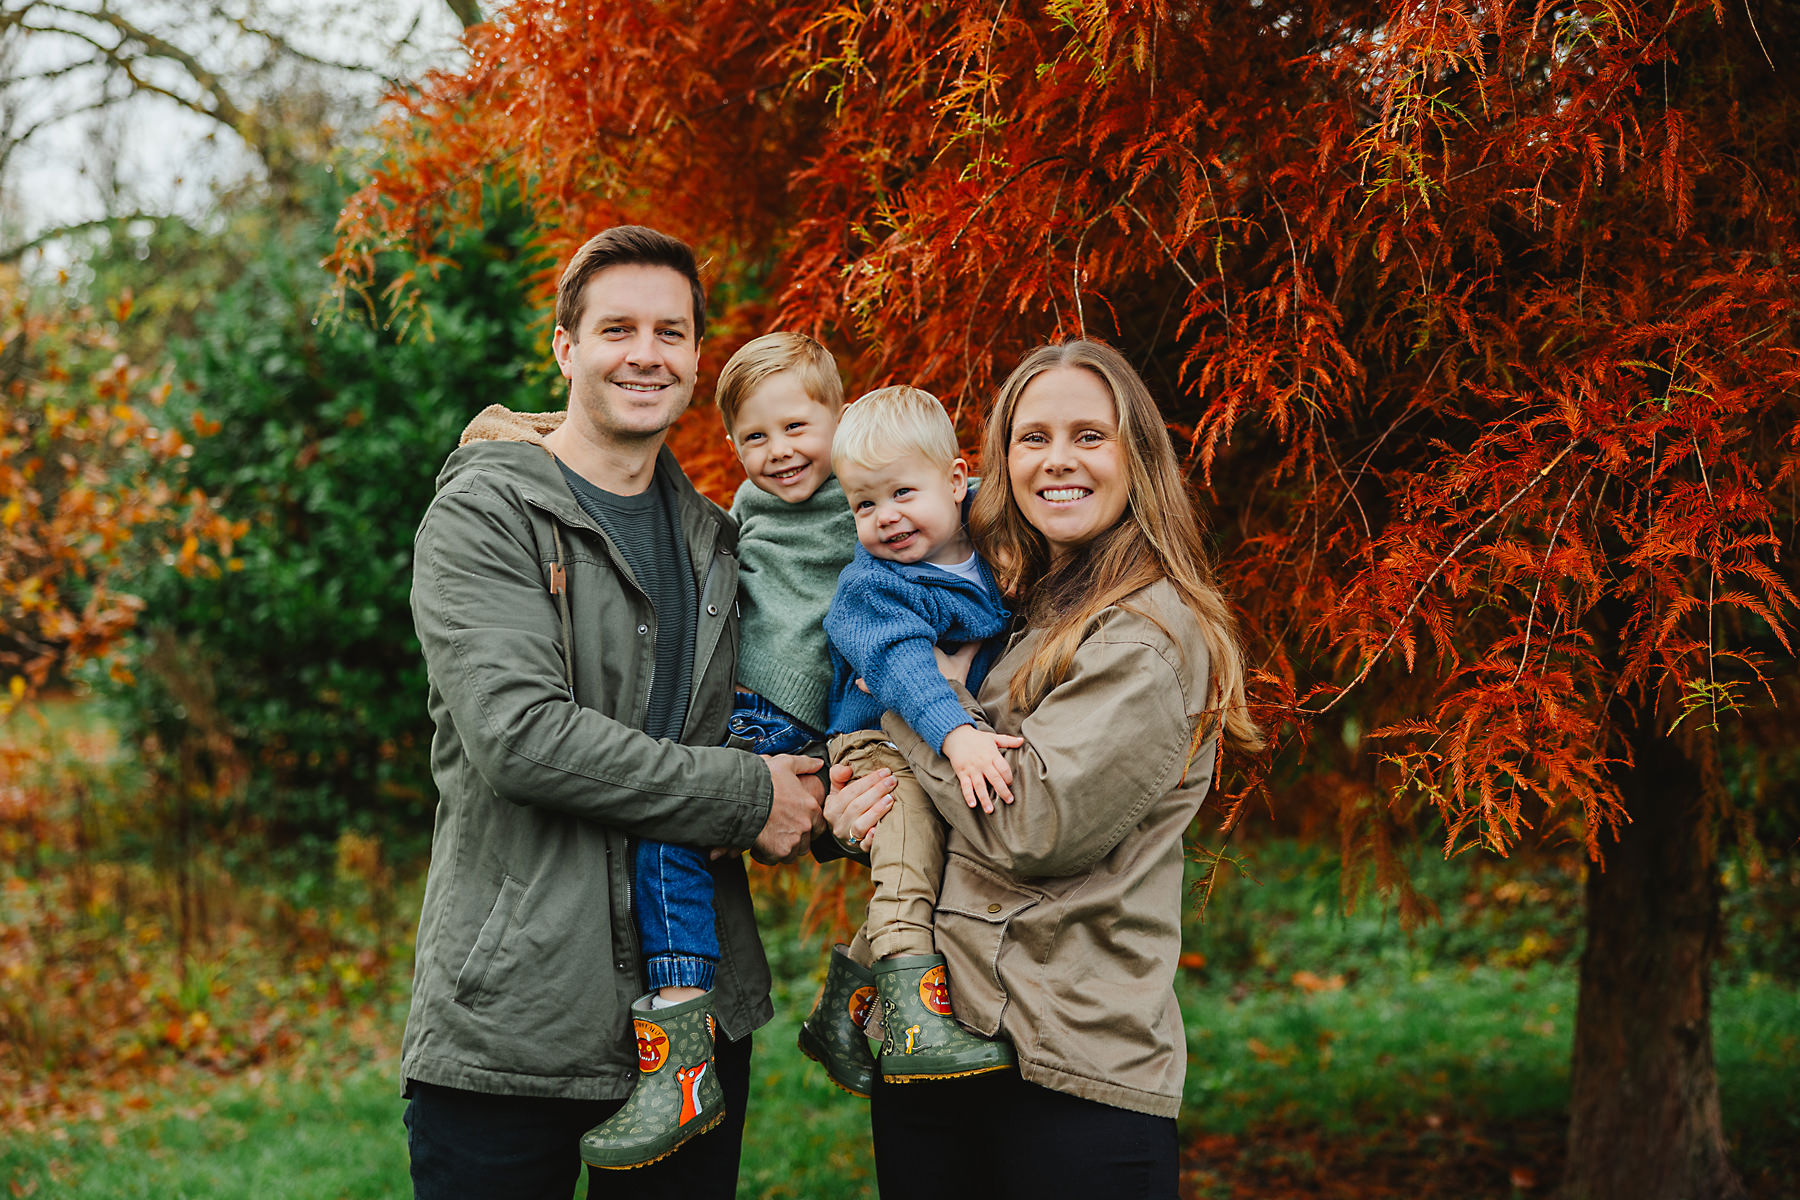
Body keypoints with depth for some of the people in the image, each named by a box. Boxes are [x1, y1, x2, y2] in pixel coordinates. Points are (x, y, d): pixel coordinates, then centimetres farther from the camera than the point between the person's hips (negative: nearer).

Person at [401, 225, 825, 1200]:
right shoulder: (483, 514, -6)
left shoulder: (712, 541, 15)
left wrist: (824, 797, -1)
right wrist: (747, 799, -15)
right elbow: (518, 734, -19)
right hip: (513, 1022, -6)